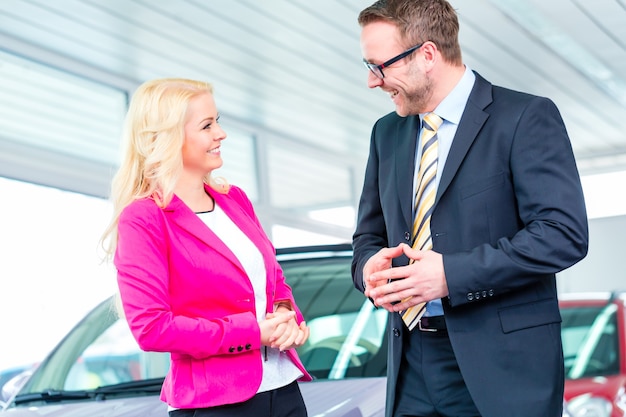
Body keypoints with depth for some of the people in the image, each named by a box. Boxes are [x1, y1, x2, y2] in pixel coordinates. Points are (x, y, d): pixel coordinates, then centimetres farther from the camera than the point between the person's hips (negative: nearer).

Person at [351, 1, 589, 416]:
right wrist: (371, 264, -6)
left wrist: (452, 273, -20)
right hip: (413, 364, 6)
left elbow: (564, 234, -16)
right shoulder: (387, 133, 12)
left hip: (500, 363, -5)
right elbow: (370, 233, 19)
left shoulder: (526, 117, -8)